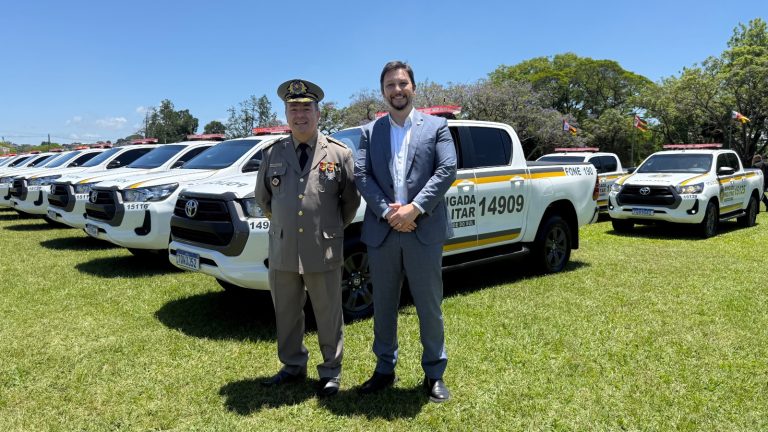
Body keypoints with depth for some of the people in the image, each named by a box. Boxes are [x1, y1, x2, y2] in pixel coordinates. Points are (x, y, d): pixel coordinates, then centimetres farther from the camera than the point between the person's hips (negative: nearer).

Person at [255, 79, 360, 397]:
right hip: (282, 251, 3)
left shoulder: (339, 153, -2)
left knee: (328, 316, 7)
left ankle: (331, 371, 24)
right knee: (286, 314, 15)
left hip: (323, 252, -3)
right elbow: (262, 197, 19)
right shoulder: (273, 154, 6)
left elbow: (351, 200, 6)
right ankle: (293, 366, 33)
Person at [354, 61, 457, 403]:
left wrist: (414, 208, -15)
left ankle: (434, 373, 23)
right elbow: (361, 176, 0)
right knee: (383, 306, 13)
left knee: (429, 307, 7)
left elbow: (447, 170, -5)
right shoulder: (369, 132, 12)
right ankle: (385, 369, 30)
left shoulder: (436, 127, 7)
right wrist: (387, 211, -14)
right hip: (381, 232, 2)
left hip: (424, 231, -2)